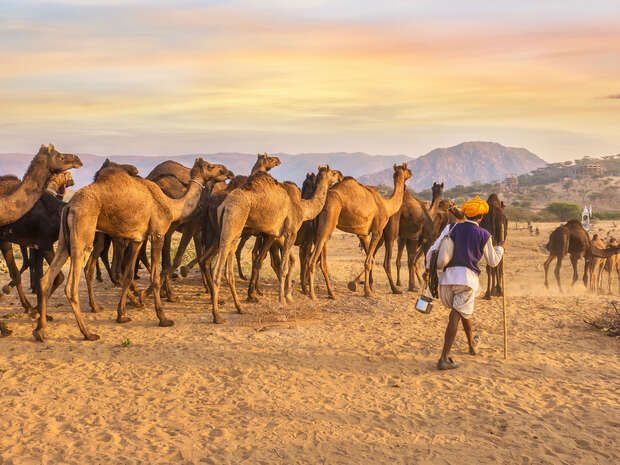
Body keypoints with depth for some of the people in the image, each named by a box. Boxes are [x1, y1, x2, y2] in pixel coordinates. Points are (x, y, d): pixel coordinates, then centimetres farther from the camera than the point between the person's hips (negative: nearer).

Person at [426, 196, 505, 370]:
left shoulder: (452, 228, 8)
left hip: (446, 276, 4)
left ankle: (472, 343, 43)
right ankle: (444, 358, -11)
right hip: (467, 277, -4)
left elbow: (433, 250, 2)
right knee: (457, 314, -4)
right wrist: (501, 248, 35)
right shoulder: (484, 235, 4)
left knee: (463, 311, 24)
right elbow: (493, 261, 17)